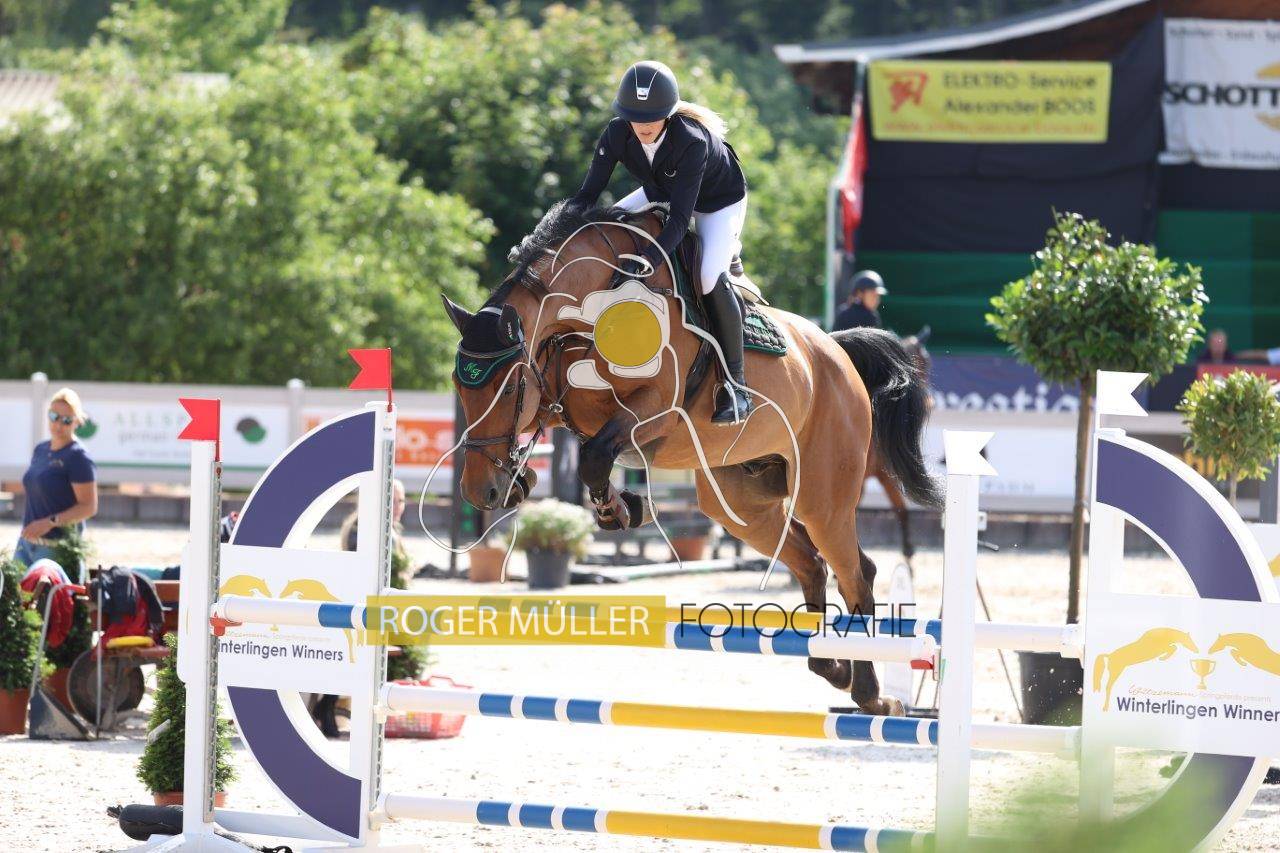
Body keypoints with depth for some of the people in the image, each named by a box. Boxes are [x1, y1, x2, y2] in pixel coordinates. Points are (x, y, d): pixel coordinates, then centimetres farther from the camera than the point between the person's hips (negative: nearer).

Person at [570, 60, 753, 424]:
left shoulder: (693, 141, -40)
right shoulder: (617, 134, -26)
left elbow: (680, 217, -44)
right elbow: (588, 193, -21)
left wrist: (649, 259, -57)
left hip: (720, 202, -6)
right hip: (662, 192, 6)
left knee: (711, 278, -26)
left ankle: (736, 384, -14)